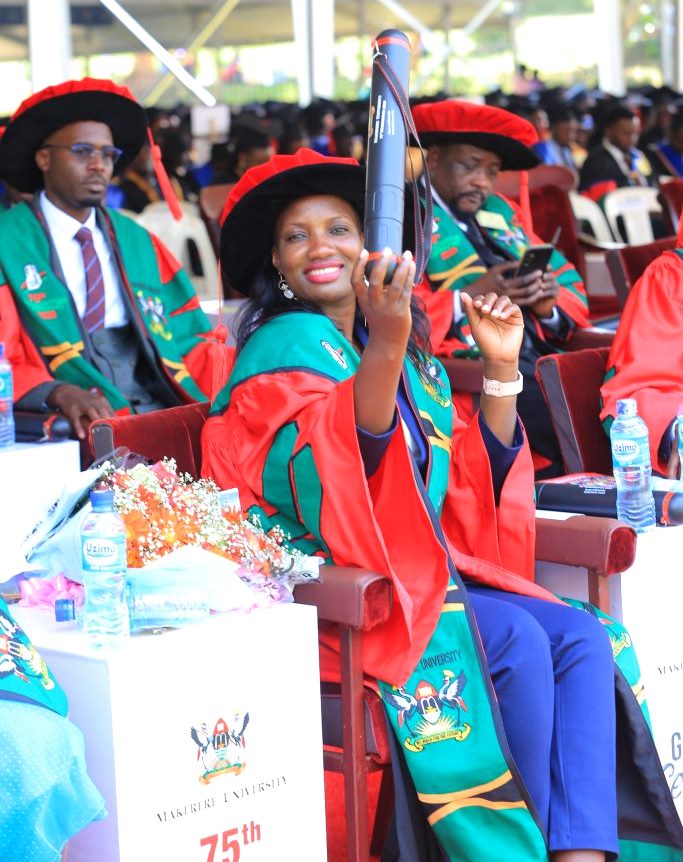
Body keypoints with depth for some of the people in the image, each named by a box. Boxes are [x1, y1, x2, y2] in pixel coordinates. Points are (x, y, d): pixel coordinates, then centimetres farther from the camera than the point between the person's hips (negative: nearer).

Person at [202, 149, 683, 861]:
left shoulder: (412, 355, 16)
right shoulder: (283, 347, -7)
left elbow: (471, 486, 14)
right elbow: (342, 462, -27)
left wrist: (501, 365, 4)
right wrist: (383, 342, -42)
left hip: (425, 571, 7)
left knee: (580, 637, -15)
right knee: (518, 642, -26)